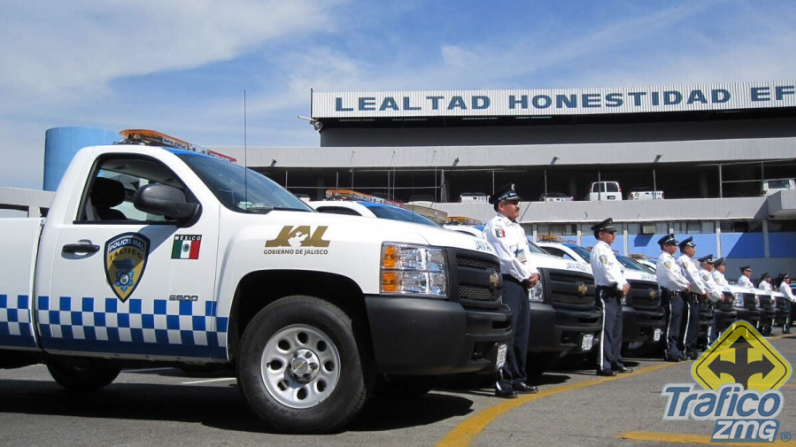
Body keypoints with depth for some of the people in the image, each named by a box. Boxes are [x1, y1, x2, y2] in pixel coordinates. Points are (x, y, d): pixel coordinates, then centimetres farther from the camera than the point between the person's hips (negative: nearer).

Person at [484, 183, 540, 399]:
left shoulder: (517, 227, 23)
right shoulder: (495, 225, -6)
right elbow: (506, 258, -15)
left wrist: (534, 273, 3)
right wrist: (526, 276, -8)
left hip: (522, 284, 10)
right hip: (507, 283, -9)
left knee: (521, 334, 11)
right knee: (507, 334, -12)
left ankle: (518, 379, 18)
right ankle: (503, 382, -12)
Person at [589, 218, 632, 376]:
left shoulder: (607, 250, 22)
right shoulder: (599, 249, -9)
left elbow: (617, 270, 22)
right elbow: (607, 273, -18)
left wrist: (625, 284, 4)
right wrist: (621, 286, -9)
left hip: (615, 295, 10)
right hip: (606, 294, -10)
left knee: (616, 331, 13)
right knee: (606, 330, -12)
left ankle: (616, 363, 20)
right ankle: (603, 366, -13)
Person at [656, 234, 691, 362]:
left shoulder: (671, 259, 21)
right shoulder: (664, 259, -10)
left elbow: (679, 275, 23)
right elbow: (671, 277, -20)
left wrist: (687, 283, 3)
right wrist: (685, 286, -8)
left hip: (678, 295, 10)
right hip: (671, 295, -10)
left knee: (676, 325, 12)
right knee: (671, 325, -10)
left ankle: (676, 351, 17)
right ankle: (670, 352, -9)